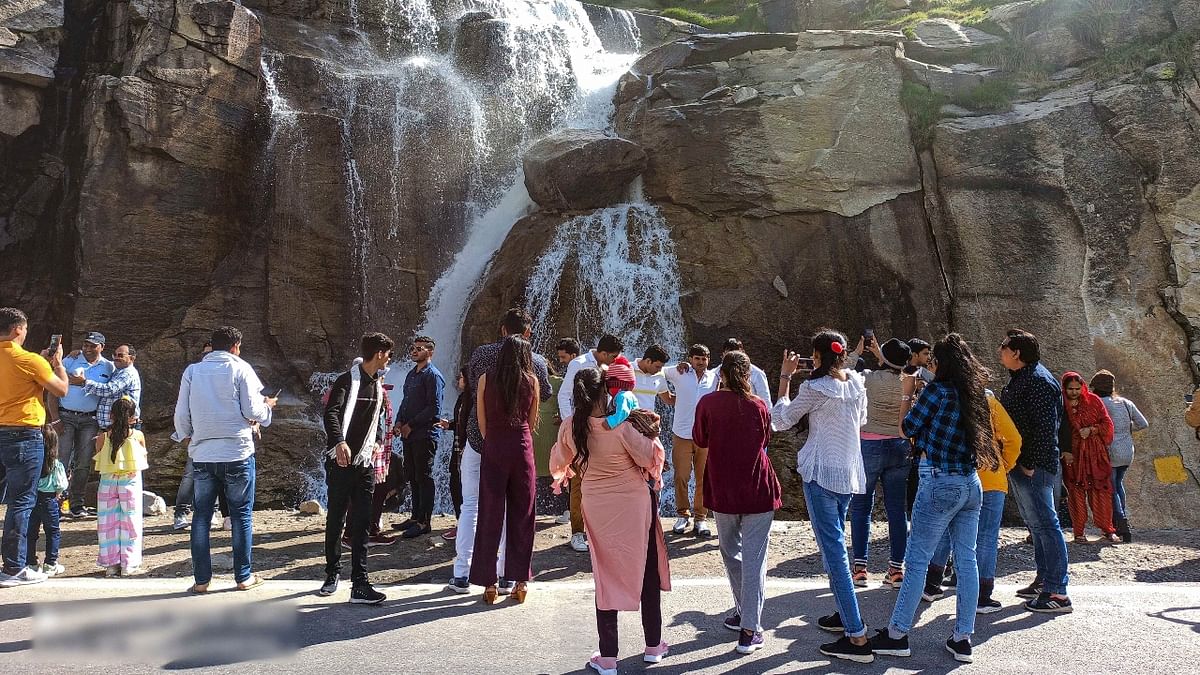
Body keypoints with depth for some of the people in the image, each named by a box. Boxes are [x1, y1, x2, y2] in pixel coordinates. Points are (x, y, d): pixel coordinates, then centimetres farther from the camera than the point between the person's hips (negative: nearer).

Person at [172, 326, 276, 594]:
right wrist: (267, 406, 12)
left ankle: (201, 579, 13)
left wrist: (184, 434, 25)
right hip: (237, 453, -3)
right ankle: (243, 576, 13)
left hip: (202, 454, 3)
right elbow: (252, 411, -9)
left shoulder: (192, 371, 4)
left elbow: (181, 414, 5)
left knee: (201, 515, 11)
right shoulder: (241, 369, -5)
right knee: (242, 513, 8)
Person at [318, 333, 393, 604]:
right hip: (341, 461, -6)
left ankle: (359, 584, 3)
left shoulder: (378, 385, 13)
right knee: (335, 520, 7)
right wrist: (339, 442, -38)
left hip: (365, 463, 6)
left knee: (361, 523, 2)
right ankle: (332, 573, 24)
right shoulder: (347, 380, -10)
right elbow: (331, 414, -22)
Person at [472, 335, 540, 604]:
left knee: (491, 516, 5)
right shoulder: (531, 381, 2)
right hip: (522, 448, 1)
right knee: (521, 515, 9)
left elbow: (482, 423, 3)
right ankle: (520, 581, 13)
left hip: (494, 448, -1)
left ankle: (489, 583, 9)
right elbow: (532, 420, 10)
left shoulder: (486, 379, 0)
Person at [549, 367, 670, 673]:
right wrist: (652, 434, 4)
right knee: (648, 572, 16)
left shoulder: (570, 427, -10)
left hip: (597, 507, 2)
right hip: (634, 503, -2)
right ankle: (653, 645, 29)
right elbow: (648, 458, -11)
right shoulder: (621, 426, -22)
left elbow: (559, 463, 6)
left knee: (606, 576, 12)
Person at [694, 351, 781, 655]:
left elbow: (700, 440, 5)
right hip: (758, 491, 0)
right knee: (754, 559, 1)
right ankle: (749, 630, 0)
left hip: (722, 490, 1)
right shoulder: (759, 406, -6)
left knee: (731, 553, 20)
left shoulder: (707, 403, -8)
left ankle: (744, 612, 29)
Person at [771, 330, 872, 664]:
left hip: (821, 473, -8)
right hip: (849, 472, 8)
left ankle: (857, 638, -8)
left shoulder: (814, 388, -15)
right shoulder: (857, 383, 4)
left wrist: (785, 377, 0)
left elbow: (780, 420, -4)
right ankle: (844, 614, 32)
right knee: (835, 543, 22)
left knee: (834, 551, -7)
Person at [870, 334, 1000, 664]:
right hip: (972, 485, 7)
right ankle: (963, 639, 15)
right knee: (966, 560, 9)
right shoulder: (979, 394, 8)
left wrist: (906, 394, 8)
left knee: (917, 561, -1)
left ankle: (896, 635, 5)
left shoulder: (938, 389, -12)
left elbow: (908, 429, -4)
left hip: (940, 483, -7)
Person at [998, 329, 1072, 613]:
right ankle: (1043, 580, 27)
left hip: (1033, 467, -11)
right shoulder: (1019, 379, 17)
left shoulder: (1038, 380, -15)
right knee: (1035, 524, 16)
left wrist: (1031, 464, -21)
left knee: (1044, 524, -8)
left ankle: (1057, 593, -4)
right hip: (1018, 465, 11)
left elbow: (1045, 427, -21)